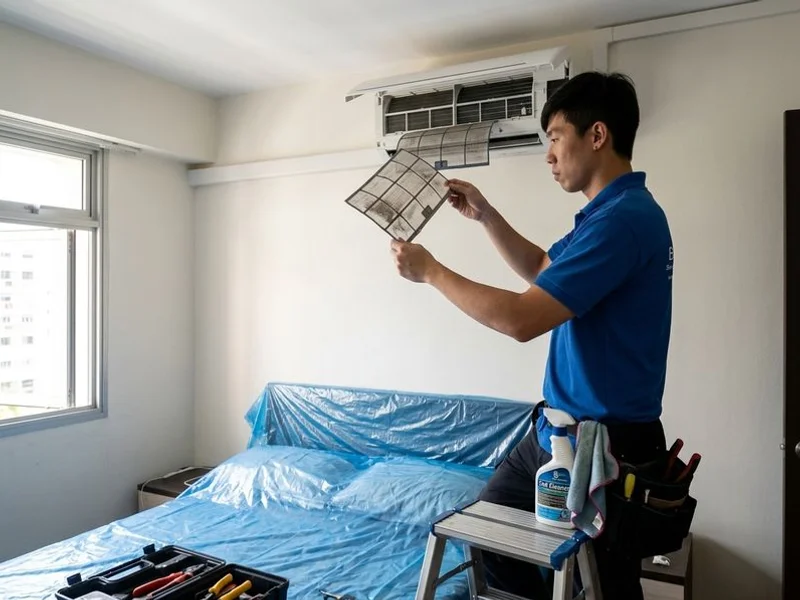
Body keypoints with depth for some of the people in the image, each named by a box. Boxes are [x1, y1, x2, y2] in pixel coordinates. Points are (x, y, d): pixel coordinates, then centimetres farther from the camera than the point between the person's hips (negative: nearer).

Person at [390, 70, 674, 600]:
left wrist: (431, 271, -15)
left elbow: (521, 319, -28)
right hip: (559, 431, 10)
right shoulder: (610, 212, 9)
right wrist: (486, 215, 12)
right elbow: (542, 268, 23)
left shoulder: (623, 219, -24)